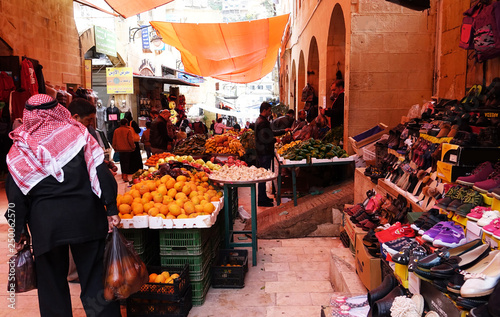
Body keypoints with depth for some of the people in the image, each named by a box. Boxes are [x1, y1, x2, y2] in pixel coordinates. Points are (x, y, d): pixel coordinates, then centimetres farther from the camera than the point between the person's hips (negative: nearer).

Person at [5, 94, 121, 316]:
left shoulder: (18, 150, 2)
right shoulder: (77, 132, -2)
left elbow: (16, 195, 5)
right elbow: (100, 172, -8)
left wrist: (20, 231, 14)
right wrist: (111, 210, -5)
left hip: (45, 224, 1)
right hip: (85, 217, 0)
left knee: (52, 283, 16)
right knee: (94, 278, 8)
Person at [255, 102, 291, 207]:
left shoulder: (260, 120, 16)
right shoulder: (262, 122, -19)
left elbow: (270, 133, 24)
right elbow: (264, 139, -24)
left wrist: (284, 131, 24)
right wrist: (276, 140, -9)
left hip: (263, 152, 11)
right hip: (264, 153, -11)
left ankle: (263, 197, 26)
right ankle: (262, 200, 2)